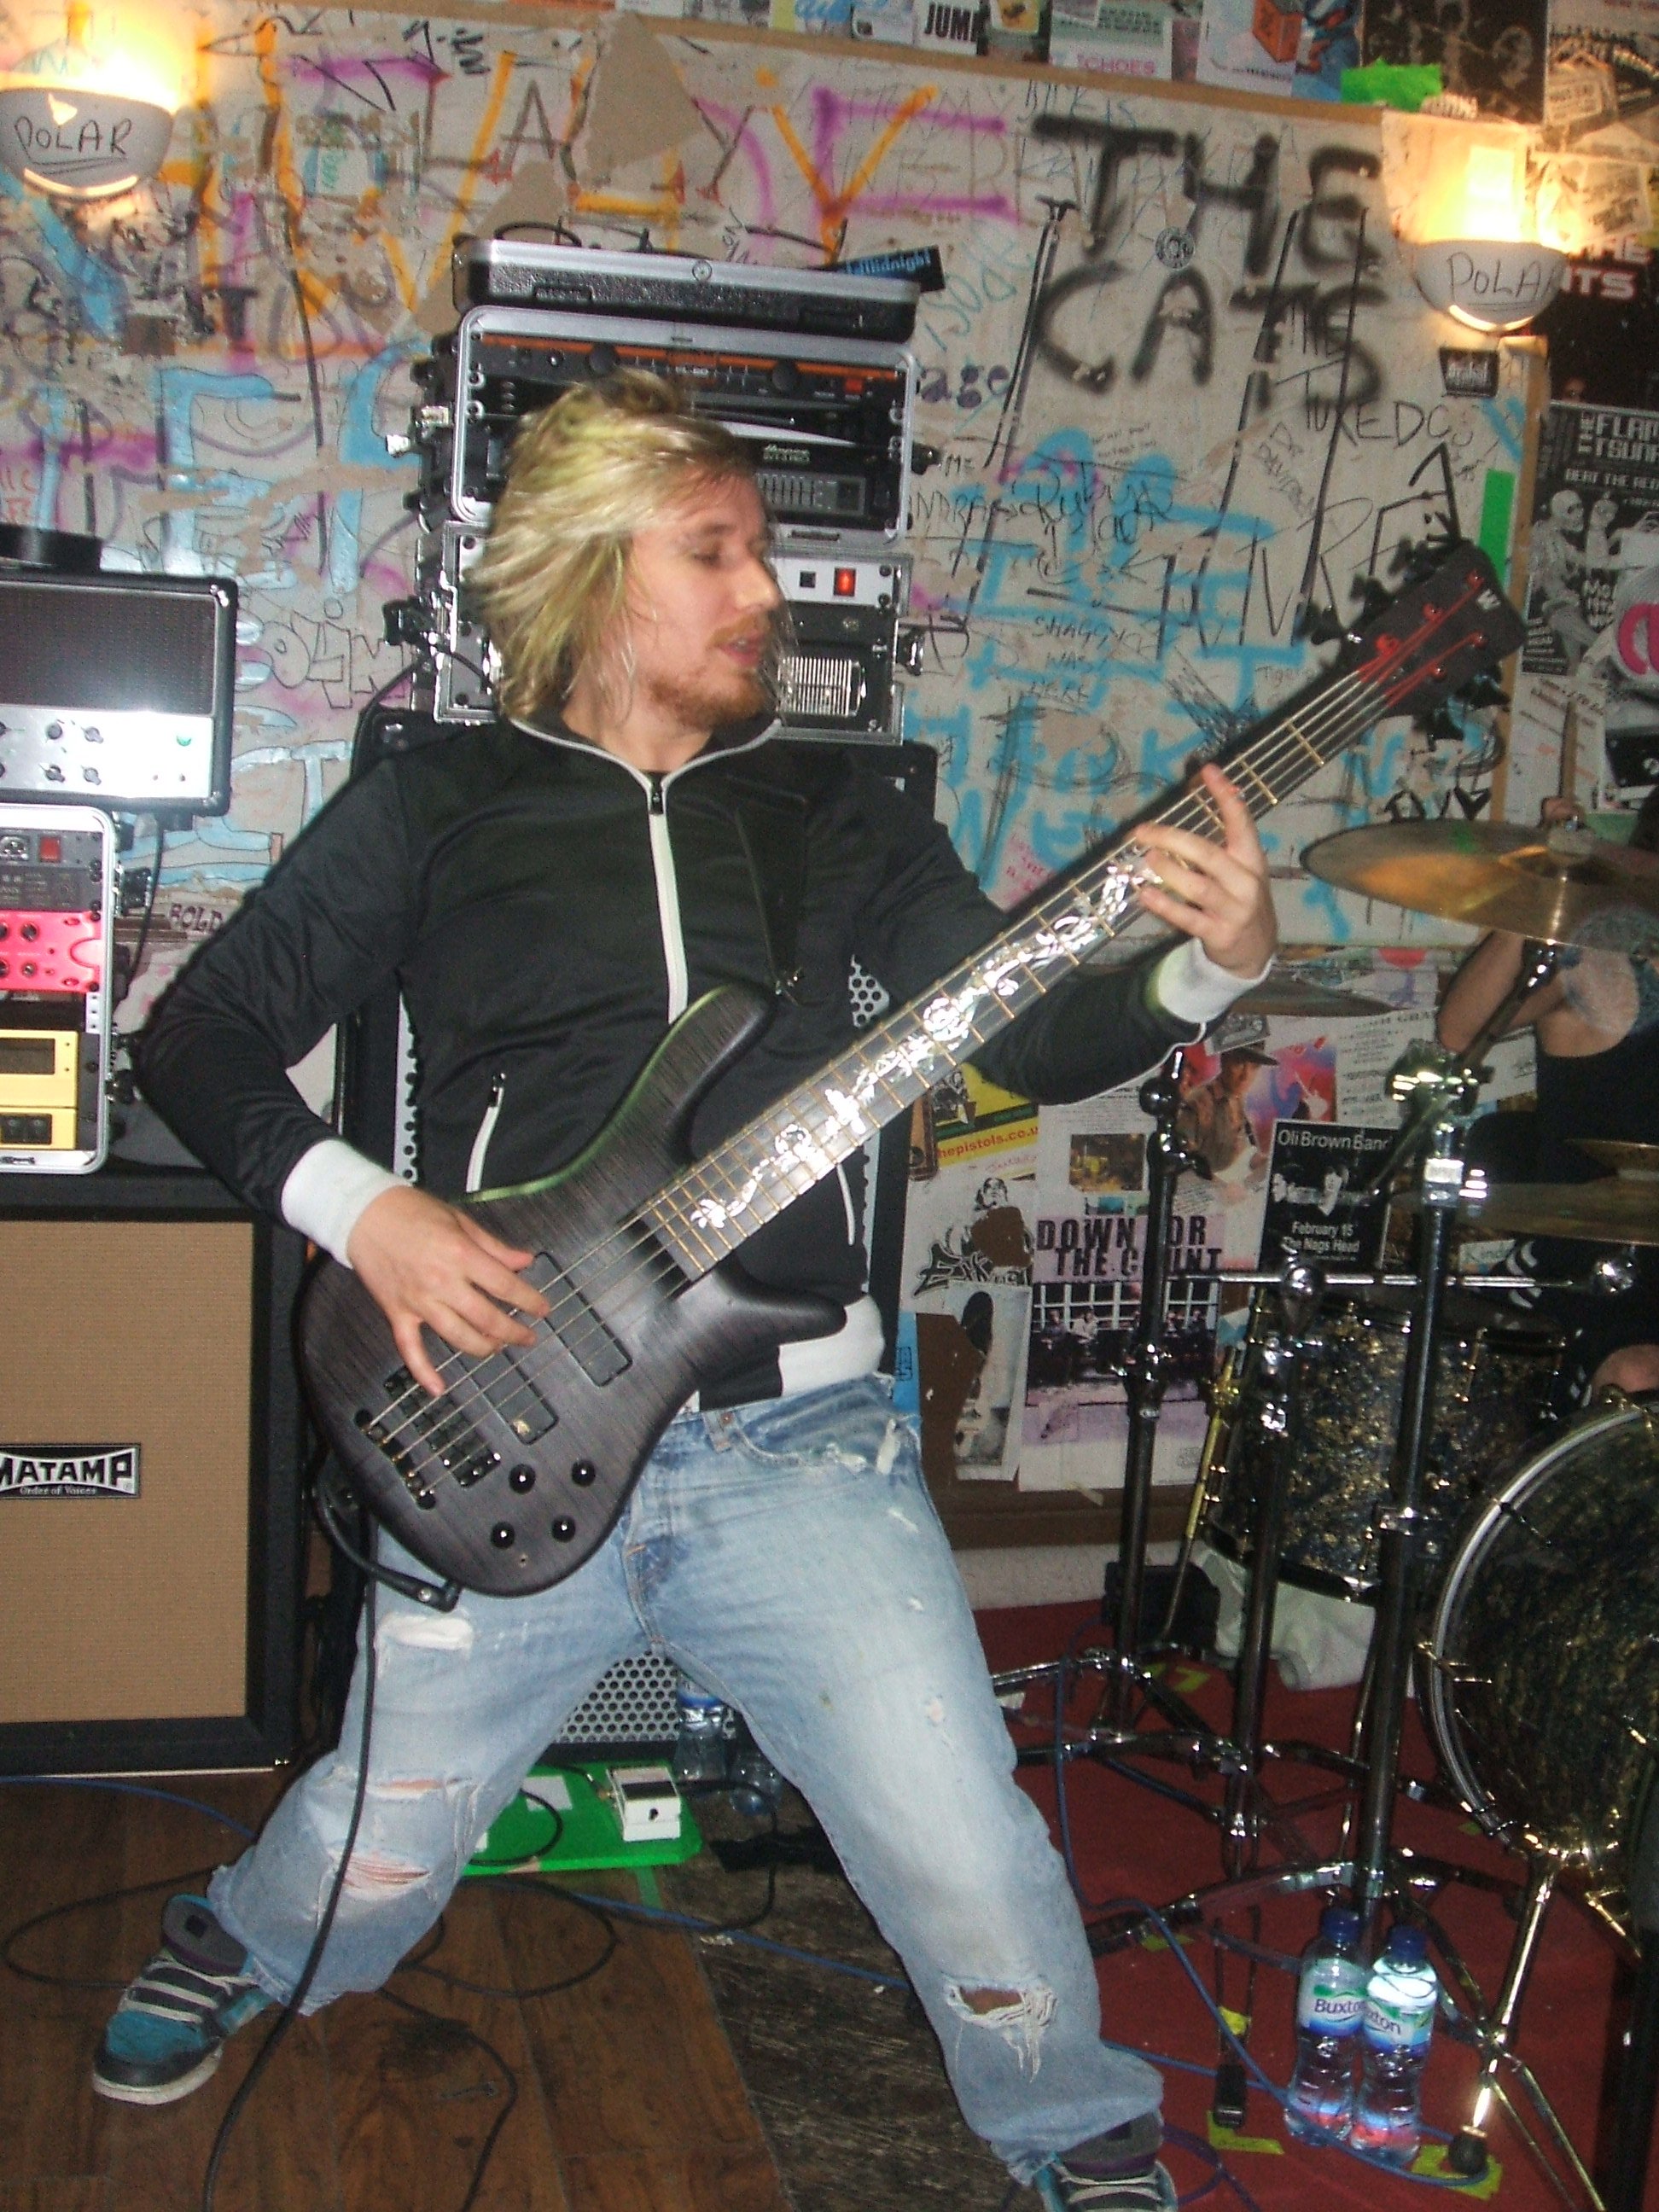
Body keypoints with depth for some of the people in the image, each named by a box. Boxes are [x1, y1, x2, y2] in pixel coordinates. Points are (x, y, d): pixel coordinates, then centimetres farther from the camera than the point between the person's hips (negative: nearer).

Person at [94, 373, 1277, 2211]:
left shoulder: (832, 811, 11)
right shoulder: (435, 810, 4)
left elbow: (1028, 1031, 3)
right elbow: (197, 1040, 5)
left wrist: (1201, 969, -16)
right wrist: (355, 1205, -11)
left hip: (798, 1437, 1)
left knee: (975, 1879, -4)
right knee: (381, 1849, 14)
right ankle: (229, 1953, 51)